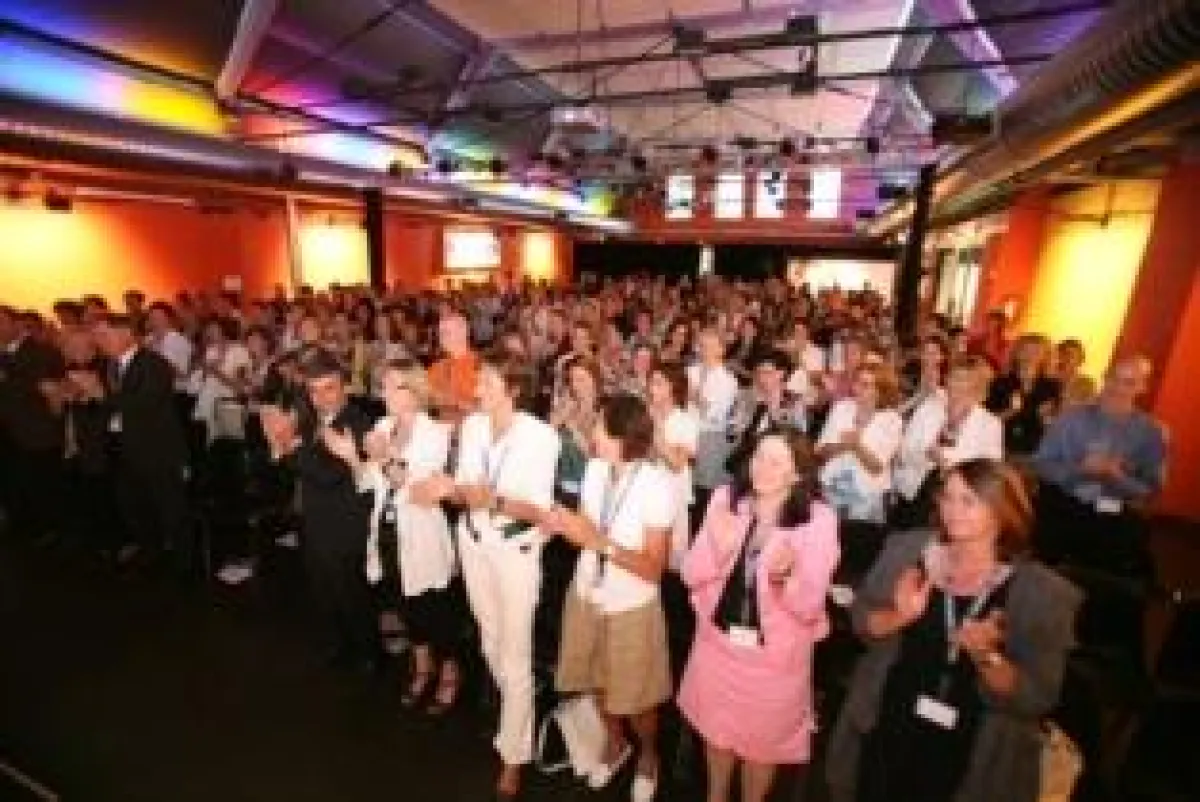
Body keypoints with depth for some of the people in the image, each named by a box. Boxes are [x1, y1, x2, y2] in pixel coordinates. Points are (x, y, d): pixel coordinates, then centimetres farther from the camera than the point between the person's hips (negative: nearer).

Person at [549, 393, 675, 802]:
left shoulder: (657, 484, -25)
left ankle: (648, 755, 51)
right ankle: (615, 743, 55)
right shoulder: (594, 468, -10)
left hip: (632, 606, -4)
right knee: (599, 682, 24)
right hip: (587, 595, 5)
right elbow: (587, 530, 3)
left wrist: (600, 541, -32)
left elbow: (653, 568, -21)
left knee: (635, 696, 17)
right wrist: (564, 523, -19)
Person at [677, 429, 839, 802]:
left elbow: (809, 607, -17)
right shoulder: (725, 500, -12)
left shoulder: (819, 520, -18)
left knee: (762, 743, 24)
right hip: (717, 641, 2)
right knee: (717, 732, 26)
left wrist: (786, 575, -38)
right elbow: (691, 575, -9)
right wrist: (716, 548, -29)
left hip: (776, 654, -2)